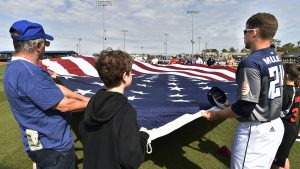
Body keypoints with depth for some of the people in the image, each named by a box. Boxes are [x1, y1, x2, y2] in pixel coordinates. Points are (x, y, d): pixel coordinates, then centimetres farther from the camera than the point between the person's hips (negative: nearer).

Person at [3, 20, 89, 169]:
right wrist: (90, 104, -9)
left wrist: (85, 98, 6)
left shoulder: (14, 67, 5)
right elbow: (63, 105, -25)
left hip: (41, 141, 9)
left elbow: (56, 89, 7)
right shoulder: (28, 72, -29)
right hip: (54, 147, -9)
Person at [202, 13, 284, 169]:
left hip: (255, 130, -9)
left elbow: (246, 106, -24)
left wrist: (216, 114, -11)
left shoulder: (251, 63, -23)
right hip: (275, 126, 9)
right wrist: (232, 106, 17)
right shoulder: (276, 59, 6)